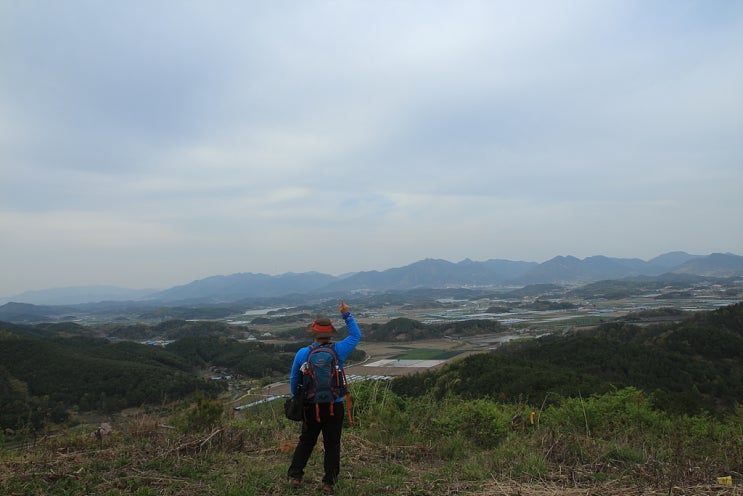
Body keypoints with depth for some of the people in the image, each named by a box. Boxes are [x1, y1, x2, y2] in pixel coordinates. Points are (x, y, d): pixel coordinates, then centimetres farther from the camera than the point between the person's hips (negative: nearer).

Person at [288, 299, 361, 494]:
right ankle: (328, 483, 17)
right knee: (332, 445, 11)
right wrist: (347, 315, 4)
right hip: (334, 406, -1)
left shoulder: (302, 353, -8)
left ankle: (295, 476, 22)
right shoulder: (338, 351, -12)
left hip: (311, 406, 1)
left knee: (306, 441, 20)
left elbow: (294, 381, 3)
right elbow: (356, 336, 3)